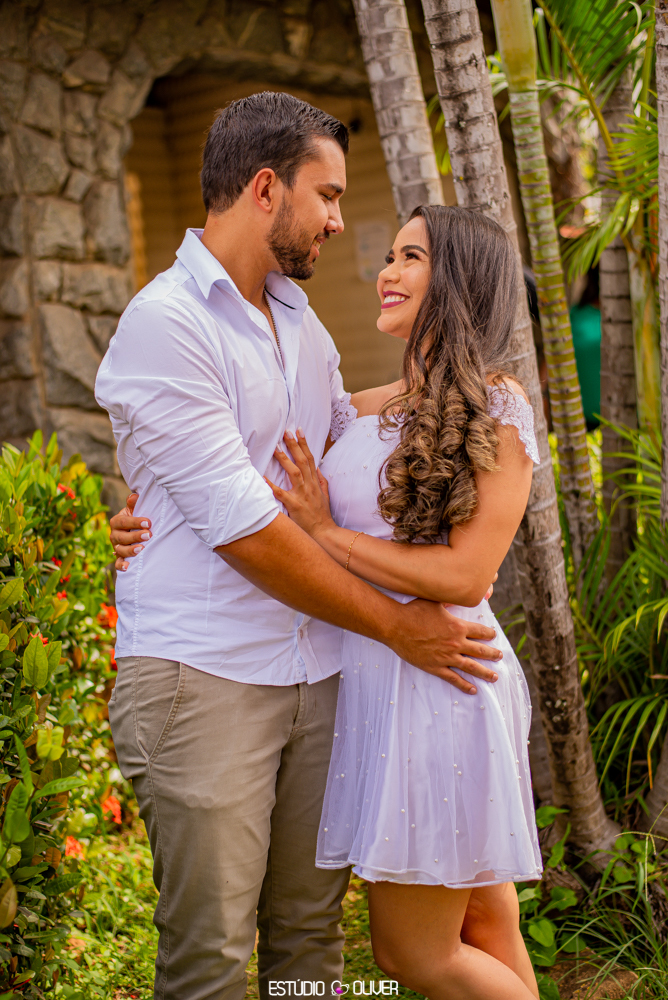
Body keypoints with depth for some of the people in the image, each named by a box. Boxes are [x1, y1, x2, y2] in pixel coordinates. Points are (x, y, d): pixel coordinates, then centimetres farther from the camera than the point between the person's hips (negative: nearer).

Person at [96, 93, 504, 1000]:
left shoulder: (302, 325, 15)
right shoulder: (165, 323, -12)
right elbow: (243, 528, -17)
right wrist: (396, 626, -10)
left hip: (316, 672, 7)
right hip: (203, 677, -7)